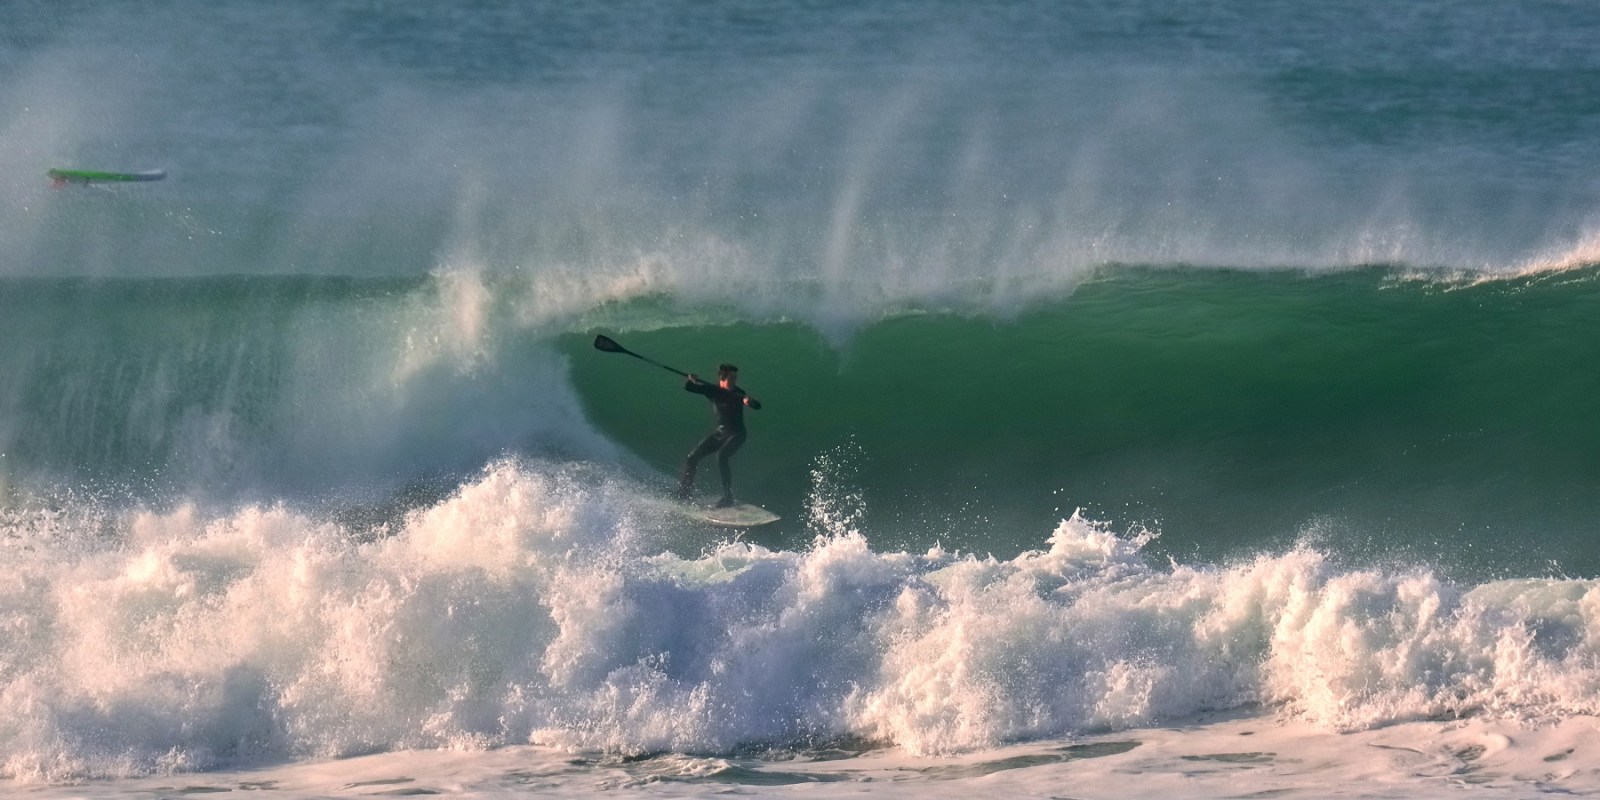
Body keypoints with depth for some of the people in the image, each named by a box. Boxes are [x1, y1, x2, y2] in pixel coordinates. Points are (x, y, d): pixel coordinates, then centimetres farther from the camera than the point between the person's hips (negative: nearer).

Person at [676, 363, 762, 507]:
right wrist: (691, 380, -24)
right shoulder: (713, 390, -5)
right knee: (692, 457, 1)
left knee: (721, 457, -29)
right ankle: (684, 493, 19)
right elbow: (687, 387, -1)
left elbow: (758, 406, -25)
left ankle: (728, 497, -27)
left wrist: (749, 401, -48)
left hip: (736, 434, -5)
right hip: (719, 431, 5)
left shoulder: (737, 394, -15)